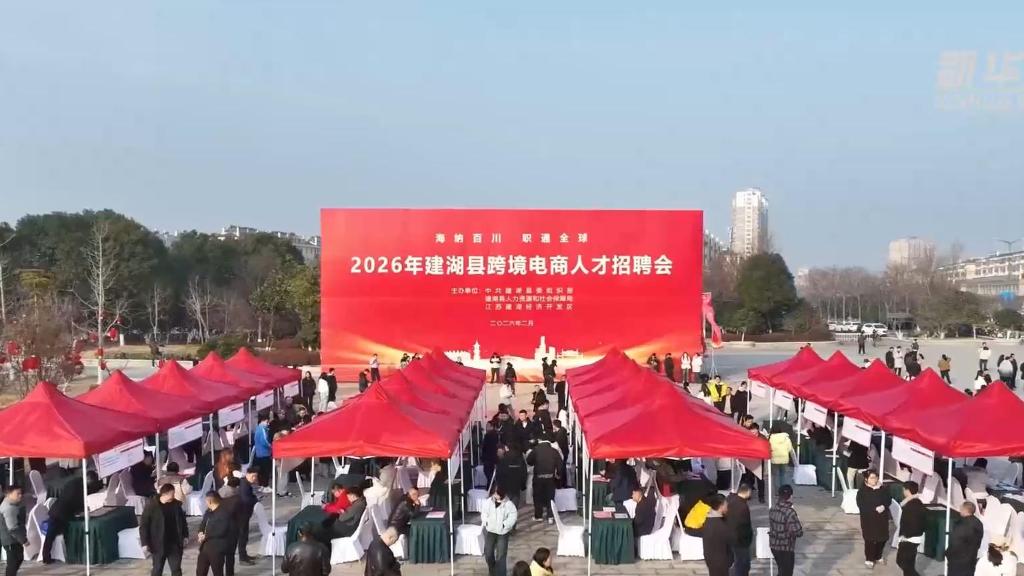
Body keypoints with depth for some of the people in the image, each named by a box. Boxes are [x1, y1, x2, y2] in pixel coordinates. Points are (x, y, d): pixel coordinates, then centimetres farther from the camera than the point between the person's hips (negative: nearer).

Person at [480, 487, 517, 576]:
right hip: (490, 530, 3)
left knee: (501, 555, -2)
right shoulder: (488, 502, -5)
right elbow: (483, 513, 6)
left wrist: (505, 525, -17)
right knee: (488, 553, 8)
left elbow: (513, 515, -10)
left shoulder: (508, 504, -12)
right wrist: (486, 522, -8)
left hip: (502, 532, -3)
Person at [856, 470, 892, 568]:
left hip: (882, 518, 5)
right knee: (870, 540, 0)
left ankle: (878, 557, 33)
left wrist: (884, 506, -19)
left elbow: (889, 499, 1)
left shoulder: (882, 489, 4)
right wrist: (875, 509, -25)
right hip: (868, 519, -5)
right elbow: (861, 506, -17)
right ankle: (869, 559, 16)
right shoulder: (862, 491, -11)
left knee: (882, 538, 13)